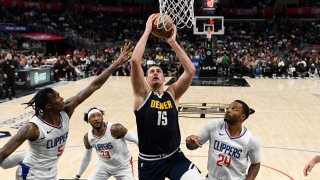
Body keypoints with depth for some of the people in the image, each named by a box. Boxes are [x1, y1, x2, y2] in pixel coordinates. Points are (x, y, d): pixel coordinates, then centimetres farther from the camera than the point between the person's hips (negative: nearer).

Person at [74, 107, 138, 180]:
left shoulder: (115, 129, -28)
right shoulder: (87, 137, -11)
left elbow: (136, 139, -22)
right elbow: (86, 157, 7)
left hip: (123, 166, -4)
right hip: (104, 166, 4)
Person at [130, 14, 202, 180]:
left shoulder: (172, 93, 4)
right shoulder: (142, 94, -4)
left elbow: (191, 70, -8)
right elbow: (135, 61, -18)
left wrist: (173, 42, -7)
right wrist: (147, 30, -12)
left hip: (174, 157, 2)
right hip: (148, 161, -1)